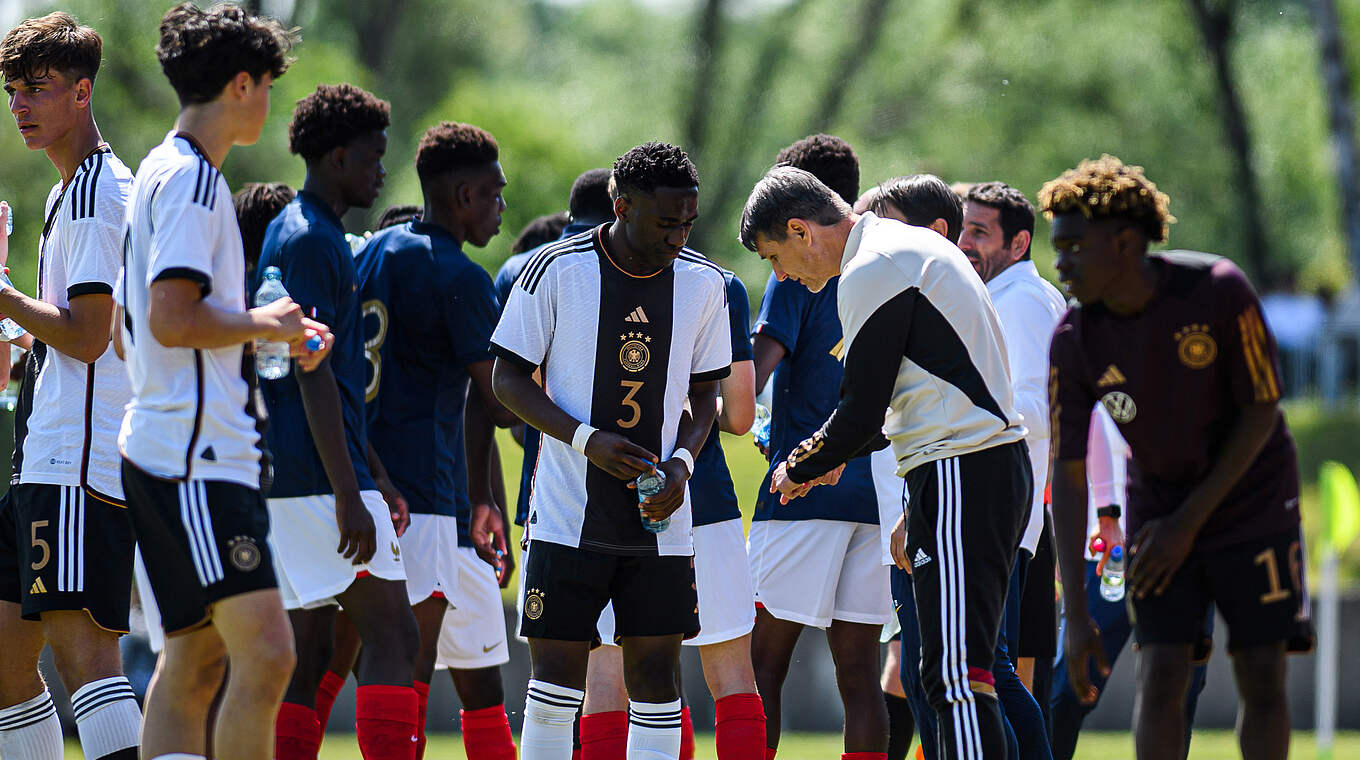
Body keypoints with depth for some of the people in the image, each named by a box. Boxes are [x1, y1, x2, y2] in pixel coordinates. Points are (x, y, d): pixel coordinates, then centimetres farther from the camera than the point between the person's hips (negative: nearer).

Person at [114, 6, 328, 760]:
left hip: (172, 453, 11)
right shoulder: (190, 179, -11)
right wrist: (262, 323, -6)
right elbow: (173, 319, -22)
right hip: (195, 453, -11)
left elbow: (126, 332, 26)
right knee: (264, 651, -16)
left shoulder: (161, 174, 20)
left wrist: (262, 331, 21)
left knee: (194, 662, 9)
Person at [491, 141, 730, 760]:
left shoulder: (704, 284, 3)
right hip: (569, 513, -3)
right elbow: (509, 379, -3)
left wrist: (680, 462, -7)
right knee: (556, 670, -4)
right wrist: (587, 440, -17)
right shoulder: (556, 270, -8)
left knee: (656, 667, 0)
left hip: (658, 519, 3)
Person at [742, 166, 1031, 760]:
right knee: (952, 671, 10)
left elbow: (860, 416, -12)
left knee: (955, 673, -15)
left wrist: (799, 468, 6)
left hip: (960, 478, -10)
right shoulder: (920, 249, 20)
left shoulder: (870, 275, -11)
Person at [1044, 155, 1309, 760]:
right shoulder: (1073, 342, -15)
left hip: (1252, 506, -1)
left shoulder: (1219, 291, -22)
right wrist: (1076, 614, -16)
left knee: (1261, 681, -4)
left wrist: (1190, 522, -14)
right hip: (1159, 512, 1)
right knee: (1160, 676, -10)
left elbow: (1262, 411, -14)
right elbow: (1068, 476, -12)